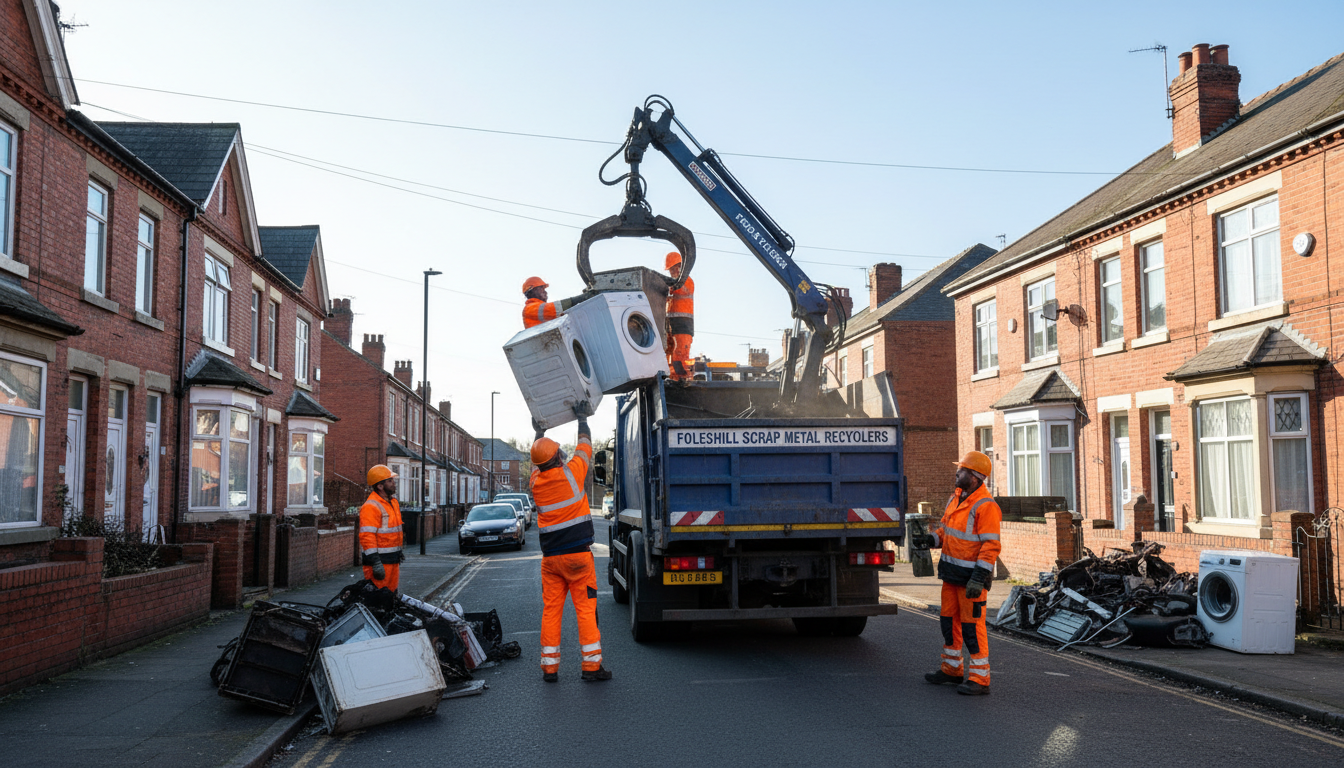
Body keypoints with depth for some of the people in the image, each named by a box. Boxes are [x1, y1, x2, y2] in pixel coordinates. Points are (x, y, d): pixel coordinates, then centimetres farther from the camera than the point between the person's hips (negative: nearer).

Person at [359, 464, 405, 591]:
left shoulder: (393, 501, 14)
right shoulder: (371, 507, -17)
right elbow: (367, 536, -23)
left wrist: (399, 551, 27)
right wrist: (375, 562, -26)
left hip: (393, 560, 9)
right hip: (379, 560, -9)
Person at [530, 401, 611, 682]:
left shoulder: (536, 481, 2)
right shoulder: (571, 473, -8)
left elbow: (537, 462, 25)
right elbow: (585, 446, 9)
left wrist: (538, 431, 37)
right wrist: (582, 417, 24)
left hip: (550, 557, 4)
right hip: (578, 554, -4)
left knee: (551, 610, 8)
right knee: (586, 608, 0)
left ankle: (549, 666, 11)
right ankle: (591, 665, 2)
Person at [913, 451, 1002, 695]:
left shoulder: (986, 506, -18)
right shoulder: (956, 497, 10)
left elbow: (991, 546, -21)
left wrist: (979, 578, -25)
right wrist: (931, 539, 1)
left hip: (972, 575, -9)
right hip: (952, 573, 9)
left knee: (972, 624, -5)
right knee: (949, 619, 16)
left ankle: (980, 678, 3)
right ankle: (952, 669, 30)